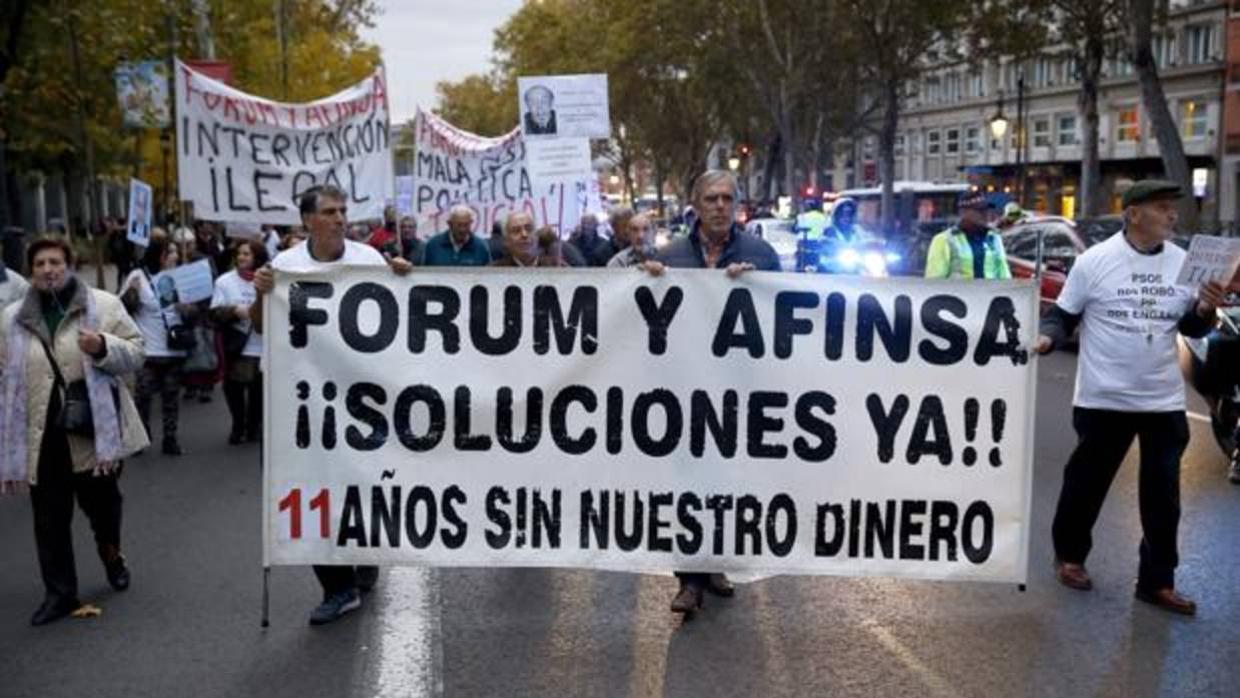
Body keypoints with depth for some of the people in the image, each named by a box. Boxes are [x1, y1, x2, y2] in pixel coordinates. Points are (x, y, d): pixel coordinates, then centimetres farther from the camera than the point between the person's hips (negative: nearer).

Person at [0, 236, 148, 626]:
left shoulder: (103, 305, 0)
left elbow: (134, 353, -1)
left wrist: (103, 347, -23)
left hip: (97, 429, -2)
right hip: (42, 434, 2)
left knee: (101, 501, 13)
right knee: (50, 516, 4)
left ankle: (111, 554, 43)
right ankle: (59, 592, 15)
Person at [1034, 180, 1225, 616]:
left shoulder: (1183, 263, 3)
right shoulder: (1095, 260, -8)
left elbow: (1191, 328, 10)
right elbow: (1062, 315, -1)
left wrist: (1205, 310, -11)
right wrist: (1047, 338, -21)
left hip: (1164, 400, 4)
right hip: (1104, 398, -3)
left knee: (1162, 494, 7)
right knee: (1087, 482, 10)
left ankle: (1157, 581, 18)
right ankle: (1069, 555, 31)